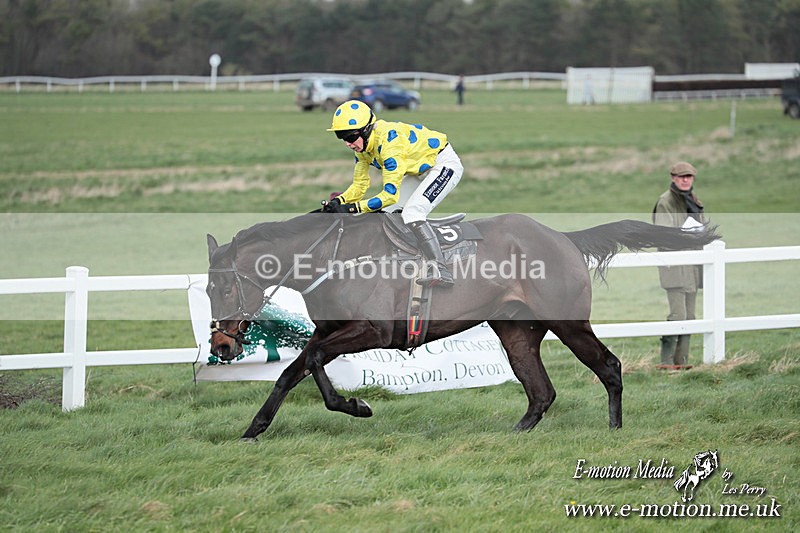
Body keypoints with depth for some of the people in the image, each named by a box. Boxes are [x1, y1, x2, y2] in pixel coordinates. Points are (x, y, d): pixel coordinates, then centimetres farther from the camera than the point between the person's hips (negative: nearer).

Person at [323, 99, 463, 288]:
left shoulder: (389, 141, -33)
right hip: (421, 169, 10)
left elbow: (390, 194, -33)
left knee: (412, 213, -27)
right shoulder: (362, 145, -5)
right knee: (385, 212, 7)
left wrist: (353, 208, -36)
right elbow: (359, 186, 1)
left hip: (444, 164, -10)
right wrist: (338, 201, -18)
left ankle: (440, 271, -30)